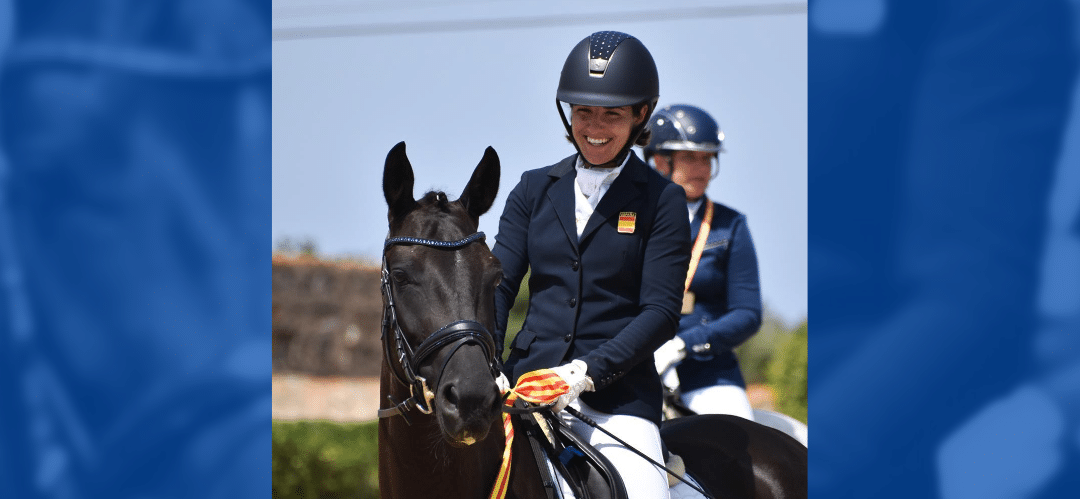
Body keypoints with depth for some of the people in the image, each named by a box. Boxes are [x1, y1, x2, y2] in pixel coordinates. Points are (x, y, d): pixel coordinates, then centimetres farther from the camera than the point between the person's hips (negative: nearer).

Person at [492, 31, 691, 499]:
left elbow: (661, 311, -3)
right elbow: (498, 282, 7)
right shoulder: (535, 189, 14)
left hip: (619, 394, -2)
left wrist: (588, 371, -18)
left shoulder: (662, 200, 4)